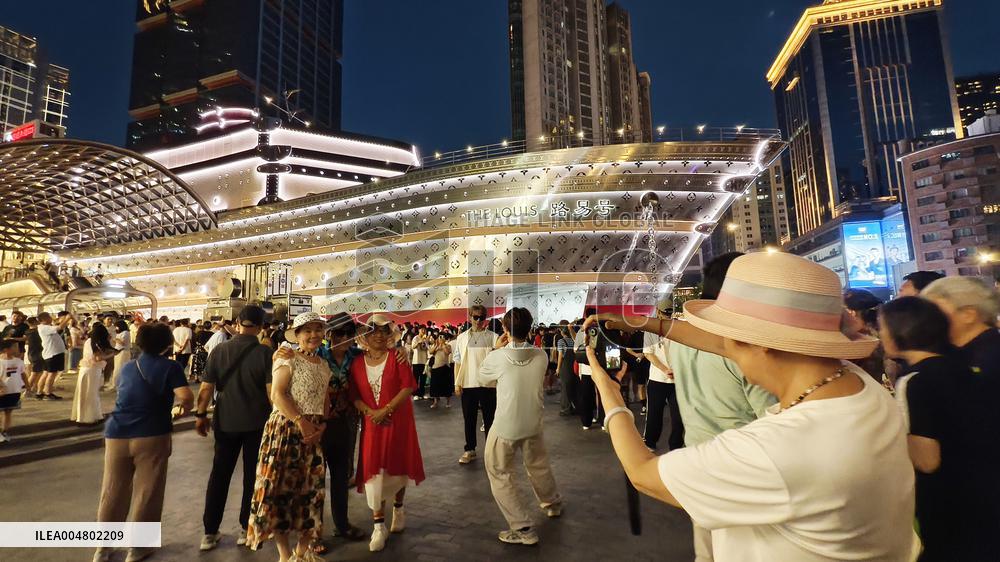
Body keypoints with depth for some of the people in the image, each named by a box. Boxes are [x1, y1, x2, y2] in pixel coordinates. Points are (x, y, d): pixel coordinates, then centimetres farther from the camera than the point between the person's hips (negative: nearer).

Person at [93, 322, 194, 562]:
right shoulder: (170, 367, -5)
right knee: (147, 493, 8)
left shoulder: (128, 367, 13)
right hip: (151, 436, -5)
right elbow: (187, 397, -17)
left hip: (117, 434, 5)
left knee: (113, 492, 17)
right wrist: (183, 408, 3)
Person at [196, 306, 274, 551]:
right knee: (252, 475, 11)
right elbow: (271, 391, -14)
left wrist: (201, 414, 13)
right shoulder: (265, 352, -13)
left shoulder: (219, 350, -3)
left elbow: (206, 388, -1)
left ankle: (210, 532, 21)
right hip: (257, 423, -2)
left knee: (219, 475, 15)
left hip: (226, 421, 3)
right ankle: (246, 529, 22)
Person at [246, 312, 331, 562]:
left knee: (310, 487, 10)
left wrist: (321, 425, -2)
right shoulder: (287, 360, -6)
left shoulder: (323, 365, 12)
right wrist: (301, 421, -19)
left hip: (314, 432, 6)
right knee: (281, 484, -3)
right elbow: (277, 395, -16)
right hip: (286, 428, -6)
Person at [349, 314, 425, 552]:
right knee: (373, 470, 0)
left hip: (398, 421, -1)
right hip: (372, 423, 1)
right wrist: (369, 411, -15)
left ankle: (398, 508, 38)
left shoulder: (397, 356, -7)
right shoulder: (357, 362, 0)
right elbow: (354, 394, 1)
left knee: (397, 464, 13)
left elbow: (409, 386, -14)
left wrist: (386, 410, -19)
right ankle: (379, 525, 12)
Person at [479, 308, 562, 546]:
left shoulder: (497, 357, -20)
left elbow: (482, 378, 1)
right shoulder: (541, 355, -9)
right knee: (539, 466, 27)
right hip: (533, 424, 5)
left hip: (505, 426, -5)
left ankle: (523, 529, 10)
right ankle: (553, 504, 50)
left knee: (499, 476, 11)